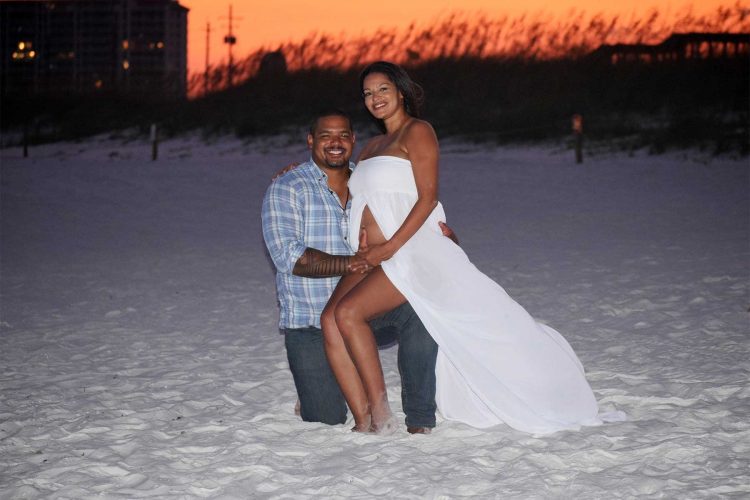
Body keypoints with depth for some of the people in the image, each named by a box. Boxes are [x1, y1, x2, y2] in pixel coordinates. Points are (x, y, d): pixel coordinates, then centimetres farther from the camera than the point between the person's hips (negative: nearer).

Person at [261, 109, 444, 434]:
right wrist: (348, 264, -27)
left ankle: (420, 419, -13)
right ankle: (315, 387, 26)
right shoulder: (285, 189, -6)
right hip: (310, 323, -3)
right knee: (327, 420, -12)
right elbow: (288, 256, -17)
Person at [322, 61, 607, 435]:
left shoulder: (417, 132, 1)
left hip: (411, 251, -7)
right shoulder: (372, 147, 25)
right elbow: (359, 202, 28)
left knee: (347, 312, -26)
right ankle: (364, 421, -16)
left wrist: (389, 248, -17)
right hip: (370, 258, 7)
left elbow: (427, 198, -9)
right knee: (330, 318, -17)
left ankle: (381, 415, -17)